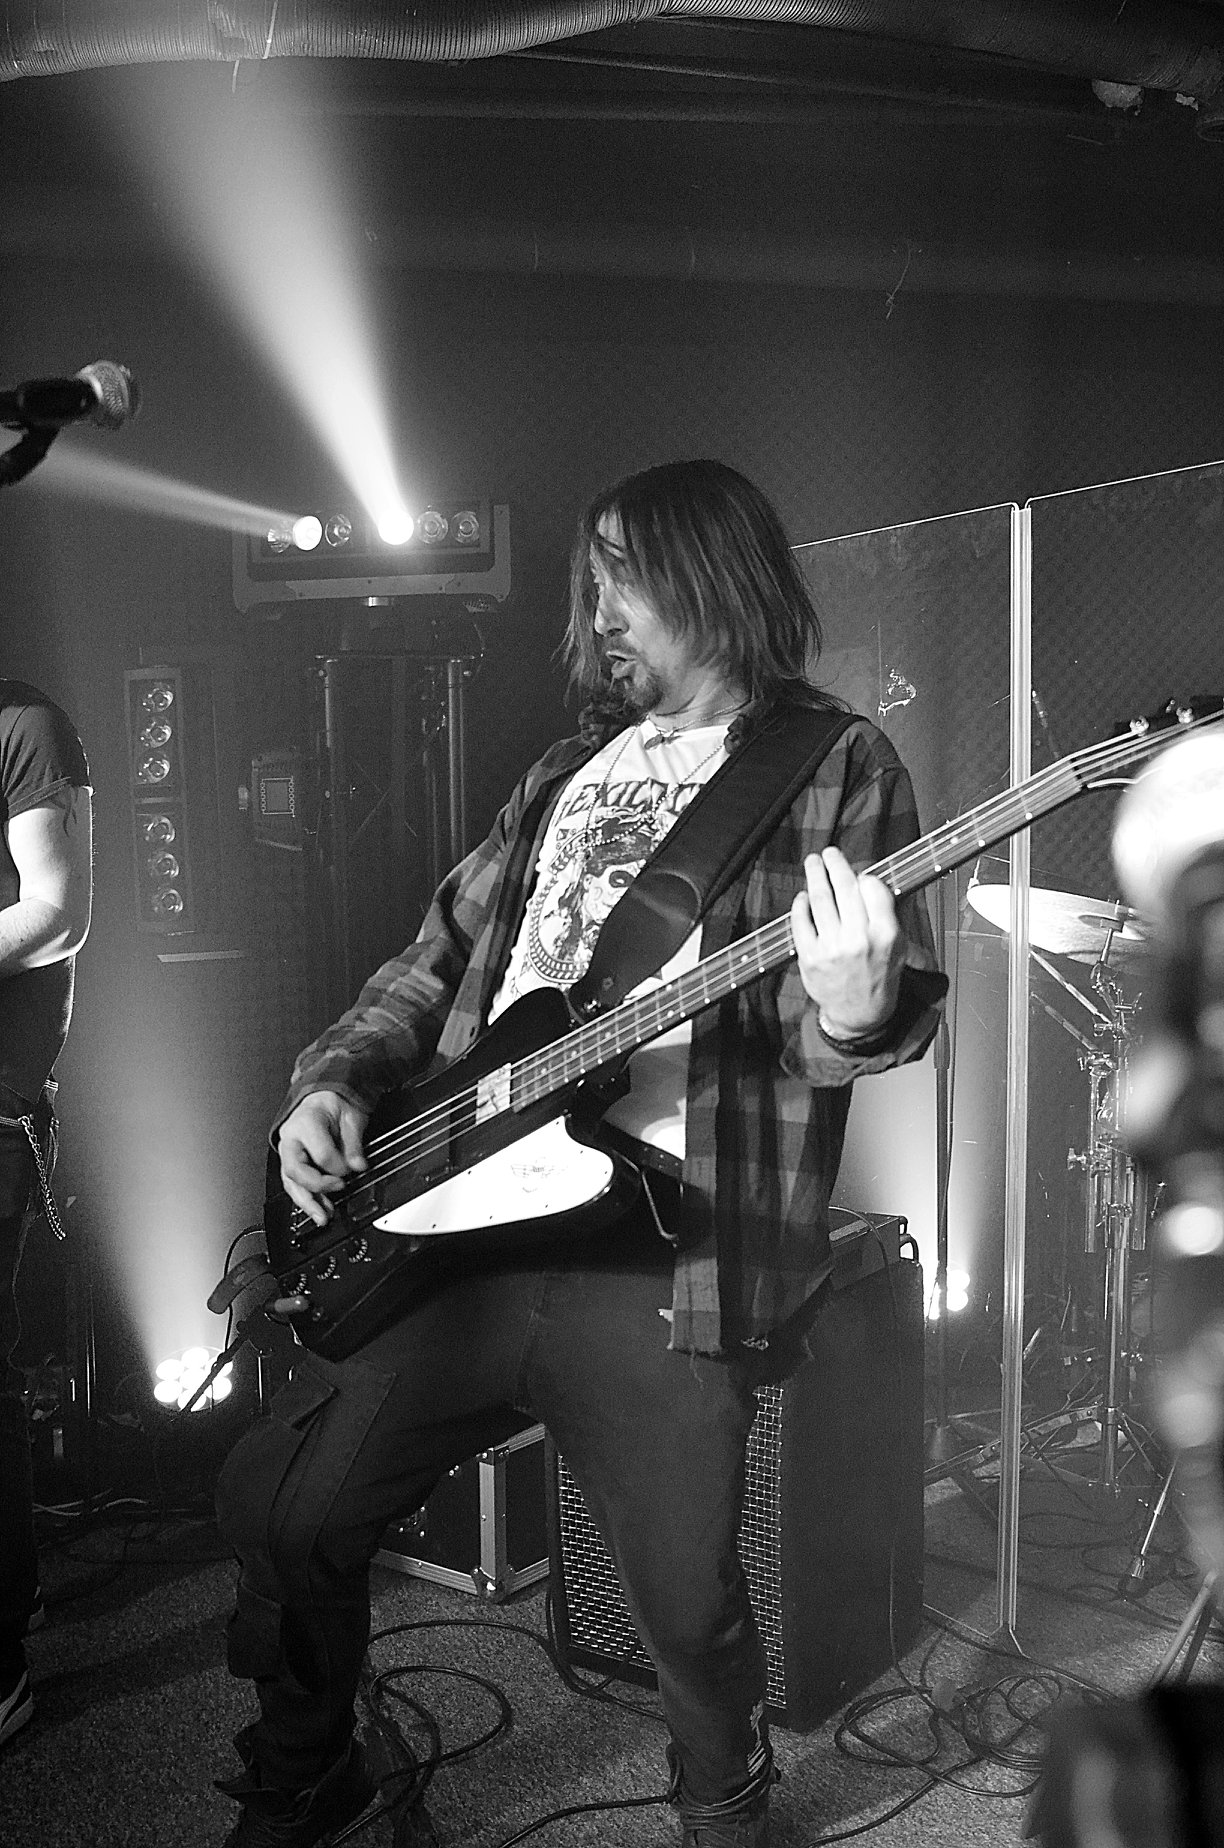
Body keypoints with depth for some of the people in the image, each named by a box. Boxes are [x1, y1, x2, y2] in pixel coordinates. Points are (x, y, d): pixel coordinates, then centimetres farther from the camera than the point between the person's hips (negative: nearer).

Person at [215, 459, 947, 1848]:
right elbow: (437, 961, 21)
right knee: (279, 1506, 6)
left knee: (688, 1605, 1)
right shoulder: (567, 774, 19)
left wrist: (853, 1015, -28)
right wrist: (334, 1079, 6)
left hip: (664, 1253, -5)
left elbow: (897, 1010, -5)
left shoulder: (837, 767, 2)